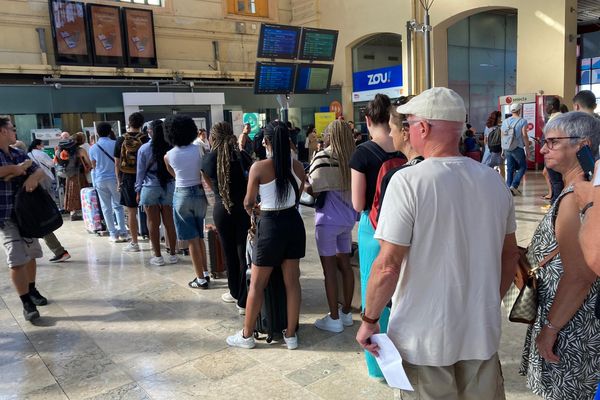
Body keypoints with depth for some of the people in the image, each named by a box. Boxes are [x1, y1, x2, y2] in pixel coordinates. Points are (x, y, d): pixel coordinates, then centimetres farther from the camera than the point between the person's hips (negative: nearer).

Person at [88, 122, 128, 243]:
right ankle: (122, 233, 3)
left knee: (106, 208, 7)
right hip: (115, 178, 0)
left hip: (100, 180, 1)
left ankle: (113, 234, 8)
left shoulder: (93, 148, 0)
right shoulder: (115, 144, -5)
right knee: (118, 206, 9)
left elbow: (94, 166, 9)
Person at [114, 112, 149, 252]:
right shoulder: (146, 139, -3)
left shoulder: (121, 140, -3)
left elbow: (117, 163, -1)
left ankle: (134, 243, 9)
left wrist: (118, 180, 8)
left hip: (128, 178, -1)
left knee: (131, 212, 4)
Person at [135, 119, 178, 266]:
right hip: (168, 187, 2)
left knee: (153, 223, 5)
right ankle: (172, 254, 14)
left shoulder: (144, 149, -6)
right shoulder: (171, 147, -2)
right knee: (169, 222, 7)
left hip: (150, 188, -2)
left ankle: (158, 257, 11)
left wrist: (138, 190, 9)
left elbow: (140, 171, 0)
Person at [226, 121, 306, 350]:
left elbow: (248, 202, -4)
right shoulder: (298, 166, -1)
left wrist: (250, 208, 20)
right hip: (293, 222, 5)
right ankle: (291, 335, 22)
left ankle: (247, 335, 23)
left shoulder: (259, 167, -14)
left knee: (257, 284, 9)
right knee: (292, 281, 12)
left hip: (271, 225, -4)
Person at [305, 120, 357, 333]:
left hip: (328, 220, -6)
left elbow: (313, 189, -16)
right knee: (345, 265, 15)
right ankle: (346, 312, 26)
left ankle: (334, 319, 9)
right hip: (348, 218, 6)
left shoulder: (324, 157, -14)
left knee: (329, 269, 2)